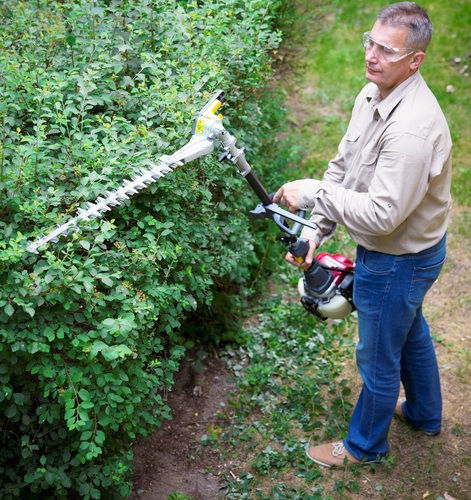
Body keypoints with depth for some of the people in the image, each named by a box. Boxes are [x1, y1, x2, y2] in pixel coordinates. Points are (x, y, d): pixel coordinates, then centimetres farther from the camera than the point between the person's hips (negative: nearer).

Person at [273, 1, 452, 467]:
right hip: (381, 250, 10)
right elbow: (341, 167, 4)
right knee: (411, 333, 29)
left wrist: (312, 192, -28)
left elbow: (382, 214, -36)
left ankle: (364, 445, 38)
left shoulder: (413, 128, -35)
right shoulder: (372, 94, -3)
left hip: (398, 261, -10)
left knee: (378, 357, 11)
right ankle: (425, 414, 56)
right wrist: (315, 229, -2)